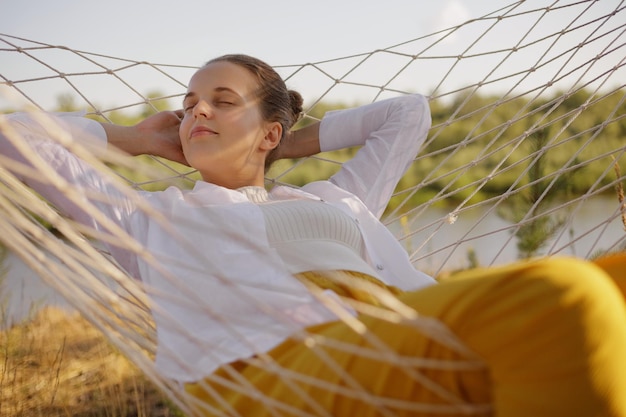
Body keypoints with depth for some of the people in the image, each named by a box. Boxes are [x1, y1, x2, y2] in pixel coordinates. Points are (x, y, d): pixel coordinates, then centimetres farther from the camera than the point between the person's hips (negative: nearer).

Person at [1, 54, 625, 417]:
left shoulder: (337, 199, 35)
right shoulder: (149, 217, 27)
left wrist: (298, 142, 47)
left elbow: (408, 112, 50)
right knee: (555, 296, -32)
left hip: (414, 347, 6)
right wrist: (132, 139, 39)